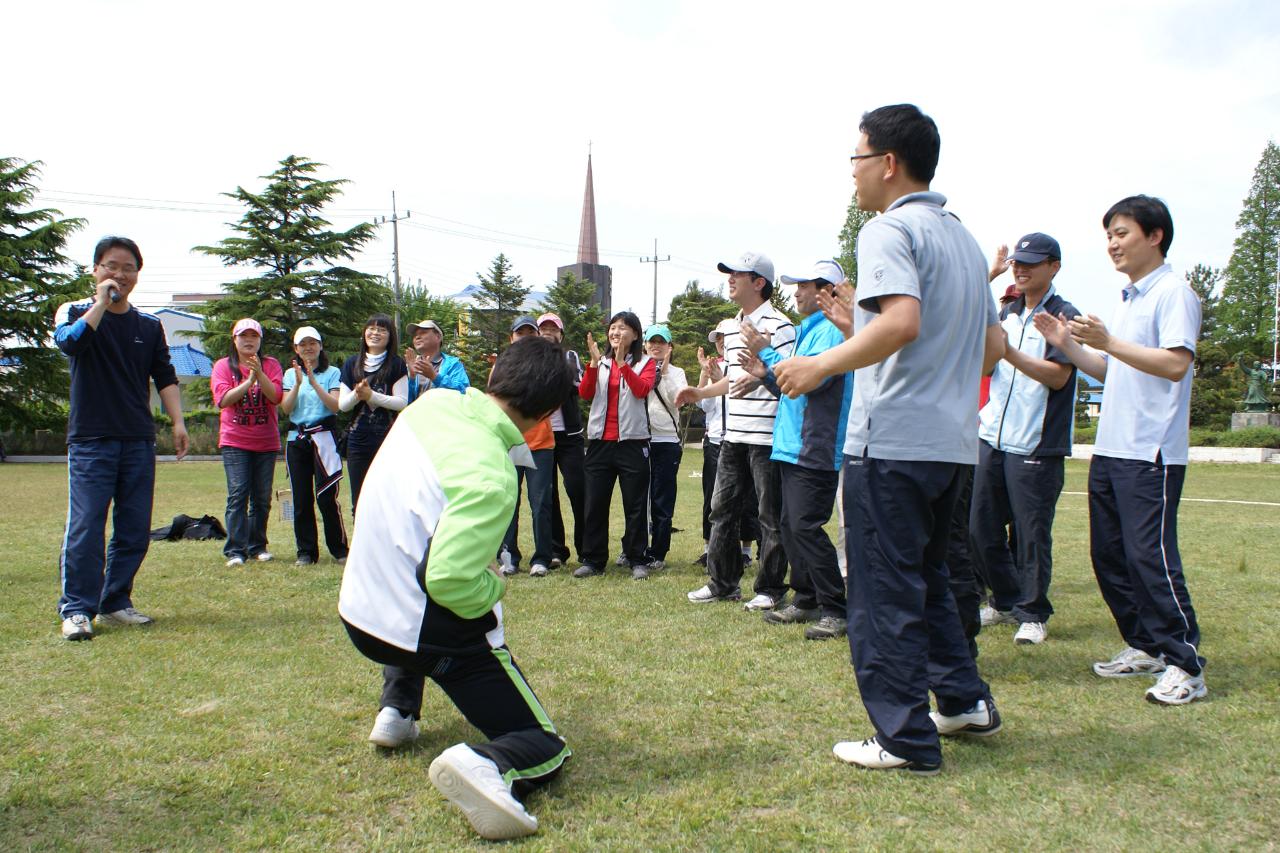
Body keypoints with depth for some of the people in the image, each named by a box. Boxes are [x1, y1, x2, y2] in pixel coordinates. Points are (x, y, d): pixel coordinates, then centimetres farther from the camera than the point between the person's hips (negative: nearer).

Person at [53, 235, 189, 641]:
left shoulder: (149, 325, 14)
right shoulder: (76, 311, 4)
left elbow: (165, 377, 13)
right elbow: (70, 341, -19)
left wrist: (178, 422, 2)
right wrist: (101, 302, -14)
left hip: (139, 441, 4)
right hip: (90, 440, -4)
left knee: (135, 531, 6)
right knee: (85, 527, -8)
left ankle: (115, 602, 17)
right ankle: (76, 609, -1)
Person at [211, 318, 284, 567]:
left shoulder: (270, 365, 7)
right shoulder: (223, 366, 5)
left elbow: (275, 396, -8)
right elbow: (223, 399, -9)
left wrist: (259, 373, -20)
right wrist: (249, 381, -16)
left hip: (266, 442, 2)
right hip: (234, 441, -2)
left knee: (262, 497, 5)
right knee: (238, 494, -11)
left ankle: (257, 546, 15)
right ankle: (235, 550, -10)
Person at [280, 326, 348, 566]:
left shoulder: (332, 373, 4)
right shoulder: (291, 374, 13)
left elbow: (336, 406, -10)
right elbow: (286, 408, 1)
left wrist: (314, 382, -15)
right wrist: (298, 384, -12)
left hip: (324, 436, -3)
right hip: (297, 439, 4)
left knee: (326, 496, -9)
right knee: (301, 498, 4)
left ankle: (339, 549, 2)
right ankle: (306, 551, 12)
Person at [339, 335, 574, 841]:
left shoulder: (431, 403, -5)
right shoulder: (491, 478, -27)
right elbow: (450, 581, -31)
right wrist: (494, 587, -11)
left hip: (360, 611, 7)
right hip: (430, 635, -7)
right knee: (546, 747, 0)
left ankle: (397, 709, 29)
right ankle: (487, 765, -29)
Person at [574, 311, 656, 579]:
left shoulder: (645, 363, 4)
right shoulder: (600, 362, 13)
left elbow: (642, 390, -15)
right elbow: (584, 393, -2)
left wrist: (622, 361, -21)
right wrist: (595, 362, -13)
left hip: (632, 441, -3)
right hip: (599, 441, 3)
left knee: (635, 504, 2)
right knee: (594, 503, 5)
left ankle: (637, 560, 10)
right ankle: (593, 560, 13)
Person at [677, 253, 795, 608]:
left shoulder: (778, 325, -9)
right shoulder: (732, 328, 17)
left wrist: (761, 376, -32)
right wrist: (700, 393, 19)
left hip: (767, 436, -8)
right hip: (733, 435, 9)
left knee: (770, 515, 1)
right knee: (722, 508, 12)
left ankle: (771, 589, 12)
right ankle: (723, 583, 22)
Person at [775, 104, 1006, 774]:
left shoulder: (889, 229, -10)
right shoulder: (963, 237, 18)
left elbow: (901, 320, -27)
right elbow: (993, 346, 20)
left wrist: (823, 365, -19)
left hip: (892, 439, -9)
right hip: (952, 439, 9)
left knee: (885, 592, -1)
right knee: (928, 578, 22)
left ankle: (906, 739, 5)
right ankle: (965, 700, 29)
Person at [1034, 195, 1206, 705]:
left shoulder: (1173, 293, -8)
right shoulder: (1126, 299, 19)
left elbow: (1176, 364, -20)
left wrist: (1110, 342, -23)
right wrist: (1067, 344, 11)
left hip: (1152, 453, -9)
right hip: (1109, 450, 9)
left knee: (1151, 556, -9)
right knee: (1108, 554, 11)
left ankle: (1185, 664, 0)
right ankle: (1144, 647, 23)